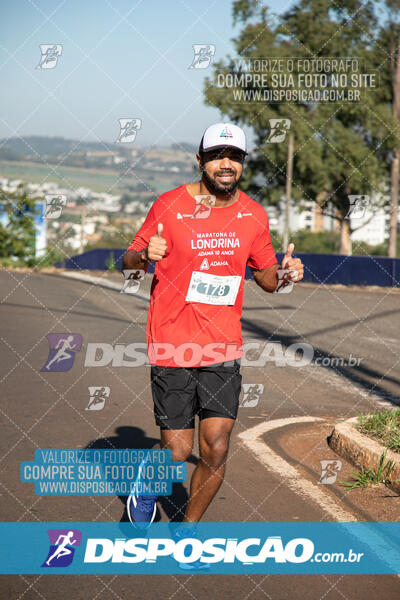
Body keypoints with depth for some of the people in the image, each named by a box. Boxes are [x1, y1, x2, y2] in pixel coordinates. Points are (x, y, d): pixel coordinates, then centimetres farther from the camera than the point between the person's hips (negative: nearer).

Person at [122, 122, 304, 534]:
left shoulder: (253, 215, 5)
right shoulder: (170, 205, -5)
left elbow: (265, 277, 17)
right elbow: (128, 262, 3)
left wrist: (284, 272, -6)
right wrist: (145, 255, -20)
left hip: (223, 348, 3)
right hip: (172, 344, -3)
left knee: (216, 451, -2)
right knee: (177, 450, 0)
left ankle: (187, 527, 22)